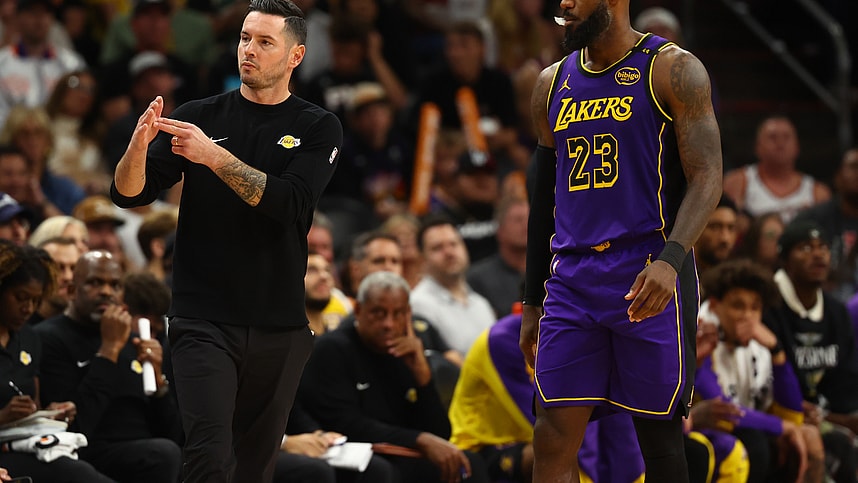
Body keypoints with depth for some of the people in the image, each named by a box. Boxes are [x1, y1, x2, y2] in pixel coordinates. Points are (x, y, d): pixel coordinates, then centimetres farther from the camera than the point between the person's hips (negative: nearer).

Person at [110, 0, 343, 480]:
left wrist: (214, 156, -23)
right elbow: (129, 194, 0)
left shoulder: (318, 129, 3)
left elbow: (289, 203, -14)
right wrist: (139, 144, -21)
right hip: (204, 322, -1)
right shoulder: (199, 117, 6)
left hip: (279, 328, 1)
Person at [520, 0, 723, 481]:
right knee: (553, 442, -5)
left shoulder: (673, 70, -3)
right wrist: (532, 302, 20)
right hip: (571, 279, 5)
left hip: (648, 279, -5)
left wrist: (670, 259, -27)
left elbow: (707, 177, -10)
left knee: (659, 435, 2)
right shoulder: (553, 84, 15)